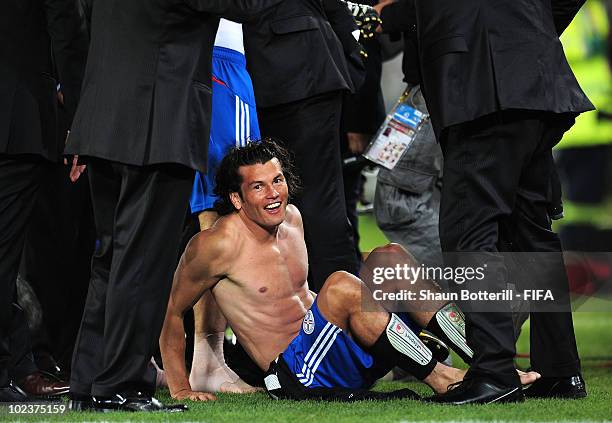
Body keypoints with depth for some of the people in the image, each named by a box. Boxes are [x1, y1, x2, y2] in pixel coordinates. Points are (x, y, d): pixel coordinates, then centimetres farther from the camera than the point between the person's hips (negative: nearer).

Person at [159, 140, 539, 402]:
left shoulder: (291, 218, 12)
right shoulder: (219, 244, -11)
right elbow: (172, 312, -3)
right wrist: (180, 388, -7)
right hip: (295, 375, -8)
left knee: (388, 257, -9)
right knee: (341, 285, -33)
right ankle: (440, 380, -28)